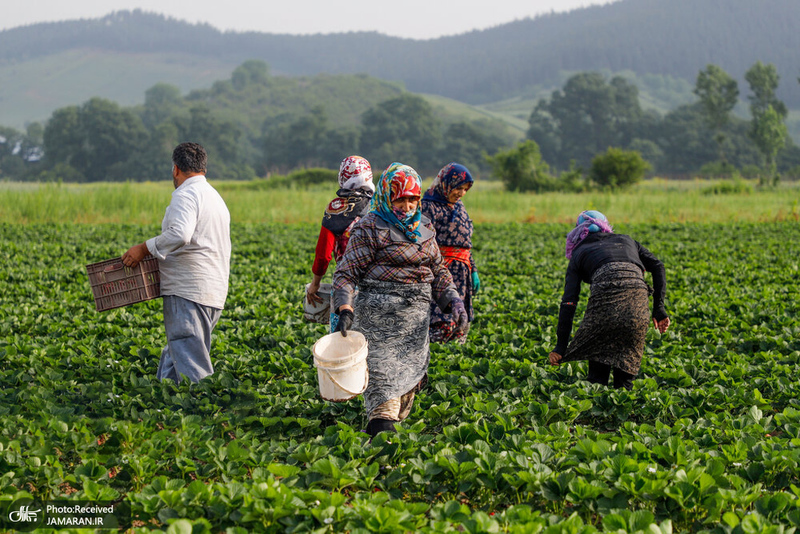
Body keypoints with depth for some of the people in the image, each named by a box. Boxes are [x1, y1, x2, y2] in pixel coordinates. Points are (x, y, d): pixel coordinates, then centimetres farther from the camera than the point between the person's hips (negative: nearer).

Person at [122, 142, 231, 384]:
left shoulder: (185, 195, -10)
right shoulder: (216, 197, 23)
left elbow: (179, 235, -27)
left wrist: (144, 248, -16)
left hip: (188, 291, -10)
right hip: (213, 293, 10)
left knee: (192, 368, -12)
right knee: (172, 360, 13)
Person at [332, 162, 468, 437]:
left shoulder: (423, 228, 14)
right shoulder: (370, 229, -5)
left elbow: (438, 270, 22)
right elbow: (346, 273, -8)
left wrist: (454, 301, 7)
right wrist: (345, 309, -22)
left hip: (416, 312, 7)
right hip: (379, 312, -7)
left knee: (410, 368, 11)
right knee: (383, 369, -13)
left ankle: (398, 418, 23)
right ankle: (381, 426, -18)